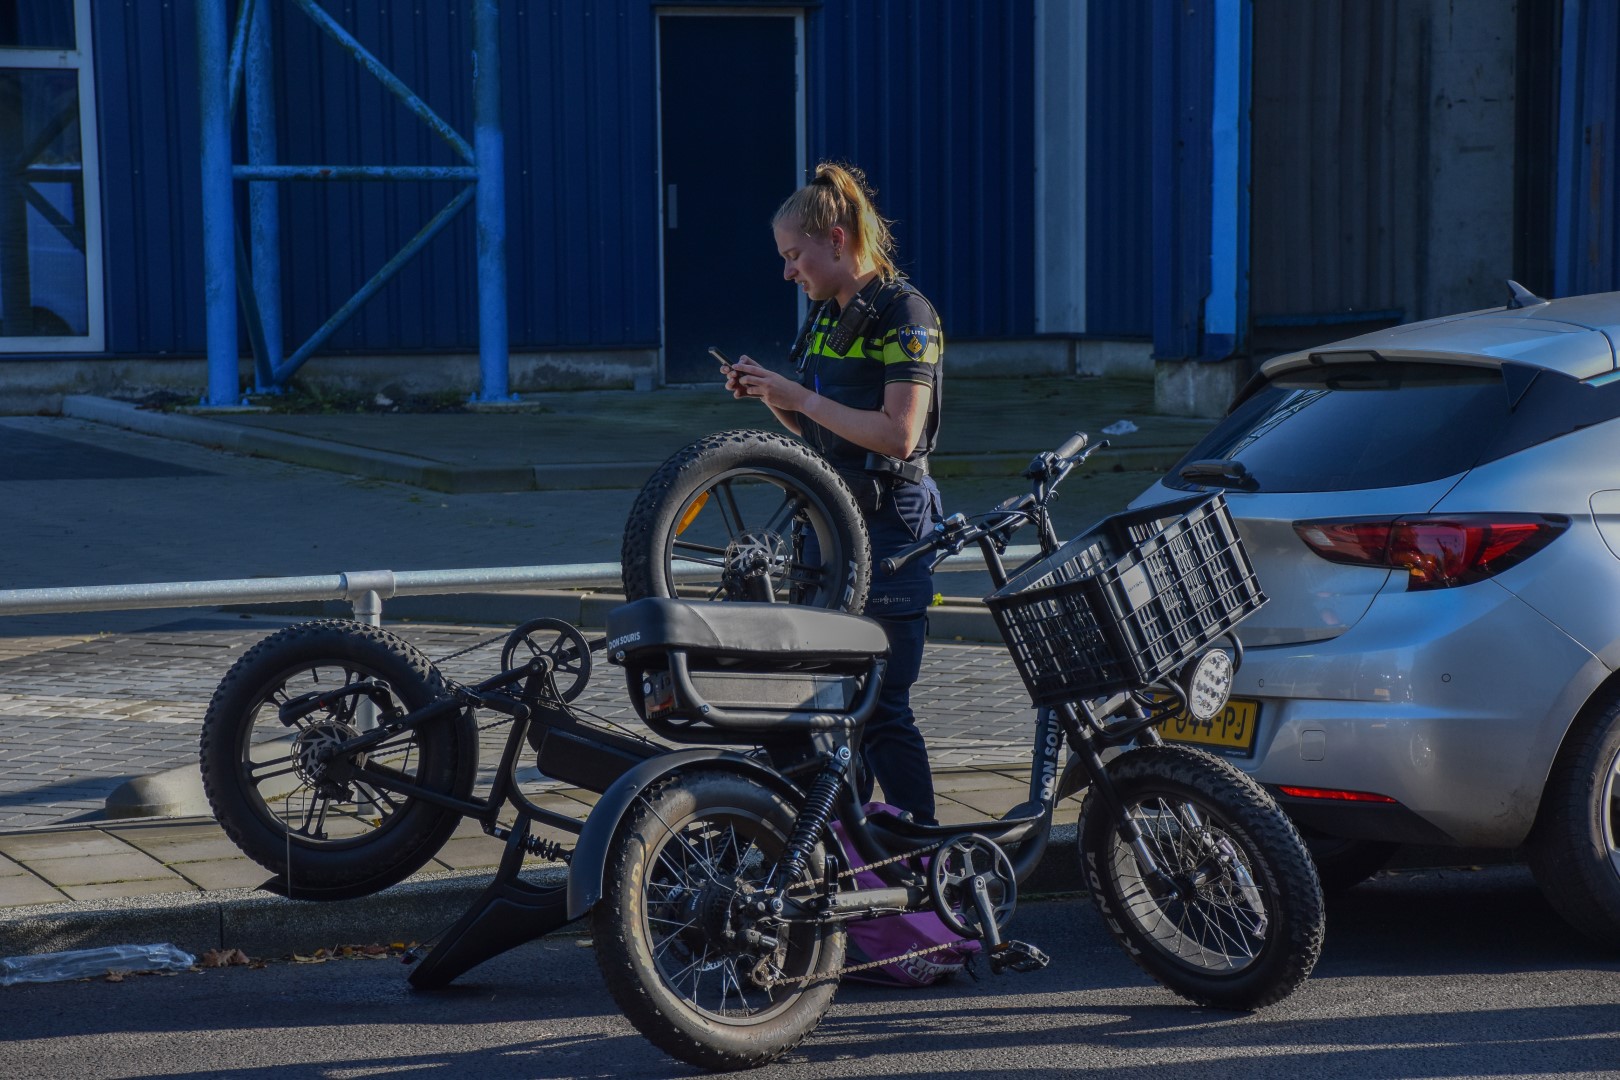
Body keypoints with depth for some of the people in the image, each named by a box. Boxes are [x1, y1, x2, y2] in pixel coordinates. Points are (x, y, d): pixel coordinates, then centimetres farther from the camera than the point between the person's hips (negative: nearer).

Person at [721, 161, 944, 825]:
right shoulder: (824, 315, 13)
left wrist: (801, 396, -19)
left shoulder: (904, 315, -12)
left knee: (881, 705, -7)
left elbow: (898, 433, -22)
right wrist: (769, 394, 2)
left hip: (888, 526, -8)